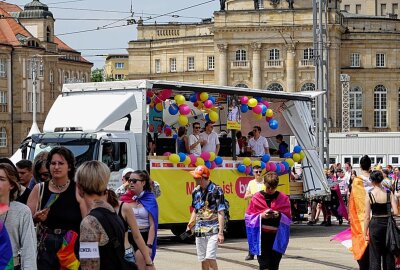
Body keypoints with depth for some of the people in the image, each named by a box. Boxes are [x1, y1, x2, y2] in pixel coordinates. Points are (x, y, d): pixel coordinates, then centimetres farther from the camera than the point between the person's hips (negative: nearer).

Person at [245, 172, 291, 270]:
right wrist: (261, 216, -13)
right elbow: (249, 217, 4)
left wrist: (279, 216, -14)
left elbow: (287, 218, 6)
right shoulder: (257, 197, 4)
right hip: (261, 236, -1)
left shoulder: (283, 198, 6)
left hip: (276, 236, 1)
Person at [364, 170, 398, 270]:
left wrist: (365, 233, 0)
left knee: (375, 255, 5)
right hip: (388, 223, 2)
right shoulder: (389, 193, -5)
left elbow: (367, 217, -7)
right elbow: (396, 212, -11)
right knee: (388, 254, 14)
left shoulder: (369, 195, -9)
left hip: (375, 225, -2)